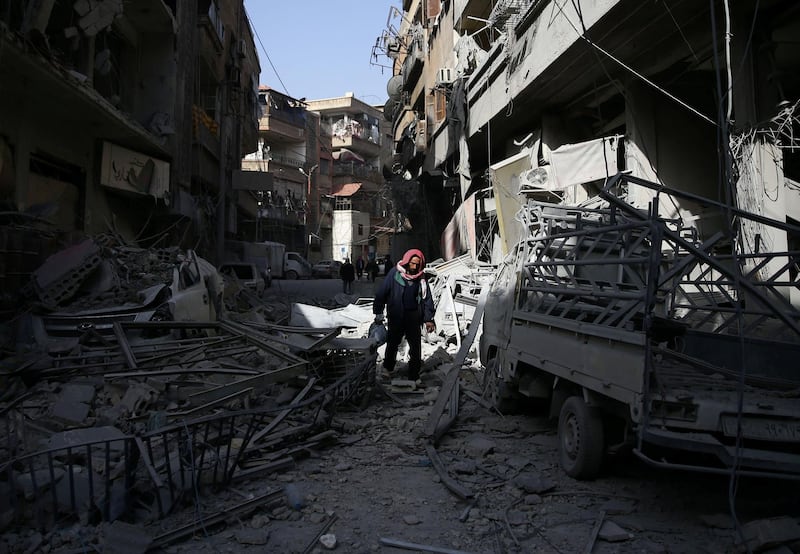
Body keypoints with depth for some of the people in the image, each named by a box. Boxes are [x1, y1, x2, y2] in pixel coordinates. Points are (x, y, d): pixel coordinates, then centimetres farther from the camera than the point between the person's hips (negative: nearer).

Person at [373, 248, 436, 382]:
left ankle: (414, 376, 16)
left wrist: (428, 319, -1)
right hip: (396, 317, -2)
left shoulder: (421, 278, 0)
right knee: (392, 344, 14)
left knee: (416, 347, 4)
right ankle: (387, 370, 35)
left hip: (414, 318, 2)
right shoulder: (394, 273, -9)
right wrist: (378, 313, -3)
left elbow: (427, 299, 4)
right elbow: (381, 293, -5)